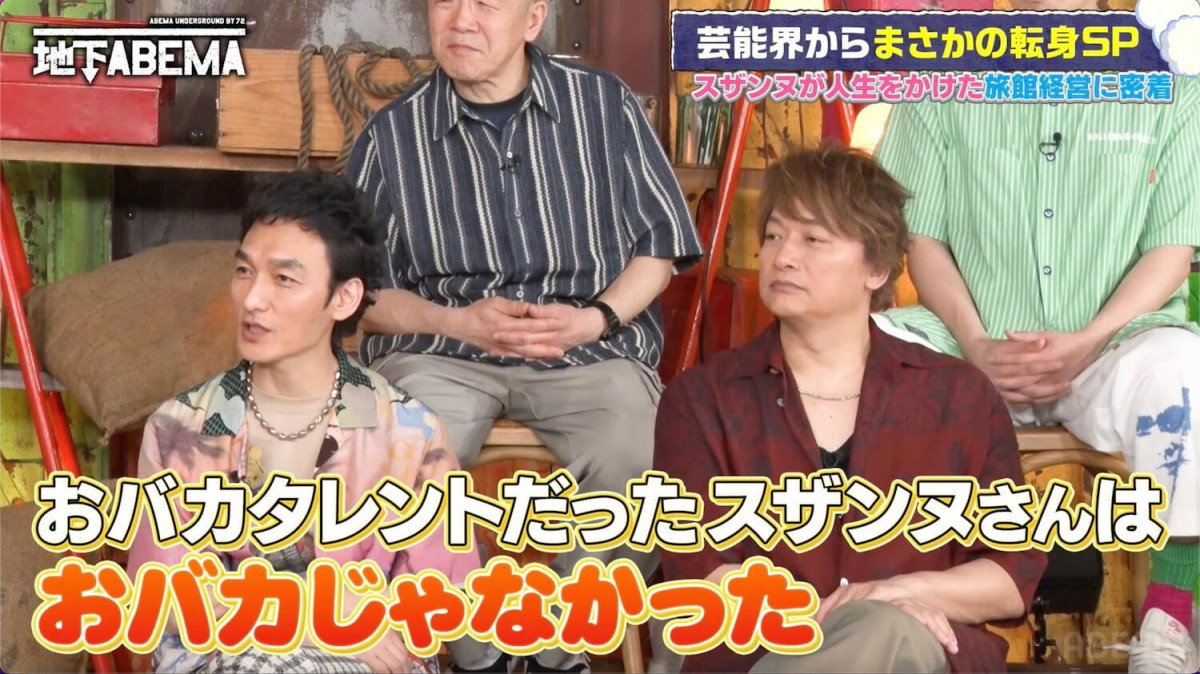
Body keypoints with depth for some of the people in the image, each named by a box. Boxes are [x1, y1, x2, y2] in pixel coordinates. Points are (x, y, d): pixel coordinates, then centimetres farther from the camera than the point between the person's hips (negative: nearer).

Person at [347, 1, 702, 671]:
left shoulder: (605, 104, 3)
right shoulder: (391, 134, 2)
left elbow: (660, 240, 8)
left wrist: (597, 319, -9)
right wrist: (456, 322, -12)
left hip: (591, 345, 0)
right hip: (440, 347, 0)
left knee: (649, 479, -29)